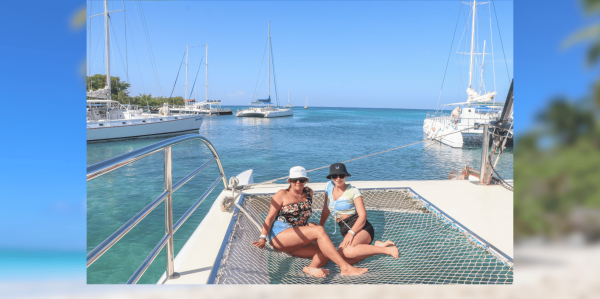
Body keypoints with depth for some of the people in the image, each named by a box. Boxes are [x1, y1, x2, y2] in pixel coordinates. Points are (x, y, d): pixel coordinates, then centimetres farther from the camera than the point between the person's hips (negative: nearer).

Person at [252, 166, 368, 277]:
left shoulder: (309, 193, 19)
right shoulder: (282, 194, 4)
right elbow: (270, 217, -1)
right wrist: (263, 238, -13)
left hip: (295, 242, 6)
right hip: (279, 235, -6)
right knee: (319, 230, -26)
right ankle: (345, 268, -31)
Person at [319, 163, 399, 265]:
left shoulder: (353, 191, -6)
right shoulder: (329, 186, 8)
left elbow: (362, 215, -13)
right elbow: (326, 210, 21)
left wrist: (351, 233, -27)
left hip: (361, 228, -5)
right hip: (345, 231, 6)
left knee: (347, 251, -37)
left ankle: (387, 250, -20)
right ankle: (378, 246, -6)